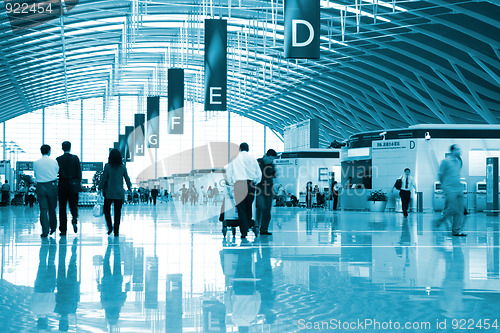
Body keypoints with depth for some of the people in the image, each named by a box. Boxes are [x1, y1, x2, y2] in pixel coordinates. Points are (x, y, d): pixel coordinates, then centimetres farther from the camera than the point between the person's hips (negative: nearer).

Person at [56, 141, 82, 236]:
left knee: (62, 208, 5)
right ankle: (74, 219, -18)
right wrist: (79, 182, 8)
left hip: (62, 185, 0)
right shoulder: (75, 158, -2)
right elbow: (79, 172, -2)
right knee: (74, 205, 12)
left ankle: (63, 230, 3)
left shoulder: (58, 159, -3)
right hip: (73, 185, 0)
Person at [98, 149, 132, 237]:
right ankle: (116, 231, 4)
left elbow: (104, 179, -6)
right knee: (117, 212, 6)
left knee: (106, 209, 16)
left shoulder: (107, 166, -8)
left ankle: (110, 226, -1)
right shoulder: (123, 167, -2)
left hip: (109, 192, -2)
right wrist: (129, 187, 20)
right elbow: (127, 178, 5)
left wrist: (100, 188, 5)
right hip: (119, 193, 2)